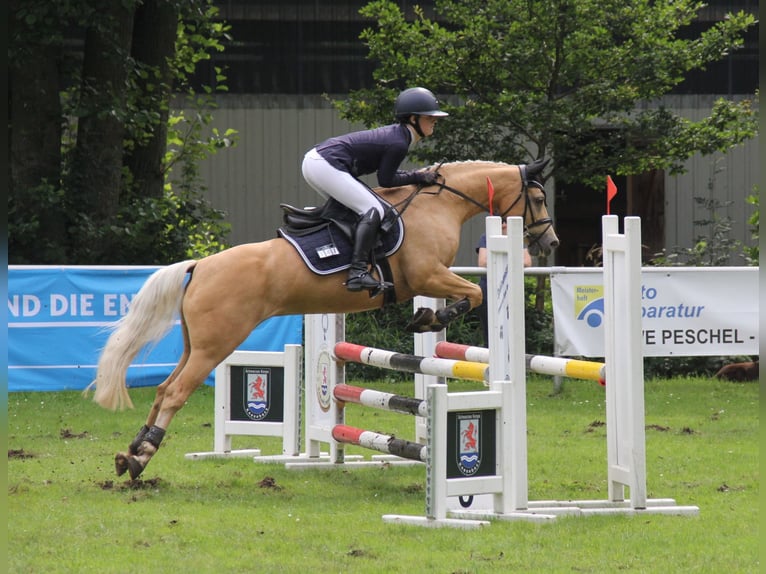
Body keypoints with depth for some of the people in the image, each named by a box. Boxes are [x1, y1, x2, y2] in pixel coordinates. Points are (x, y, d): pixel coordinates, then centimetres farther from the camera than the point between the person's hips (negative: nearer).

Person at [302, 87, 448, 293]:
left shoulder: (396, 133, 16)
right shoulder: (399, 144, -13)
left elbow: (385, 171, 19)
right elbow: (386, 181, -8)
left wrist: (420, 176, 14)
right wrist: (419, 177, -1)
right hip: (326, 166, -10)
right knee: (373, 210, -14)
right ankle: (358, 272, -24)